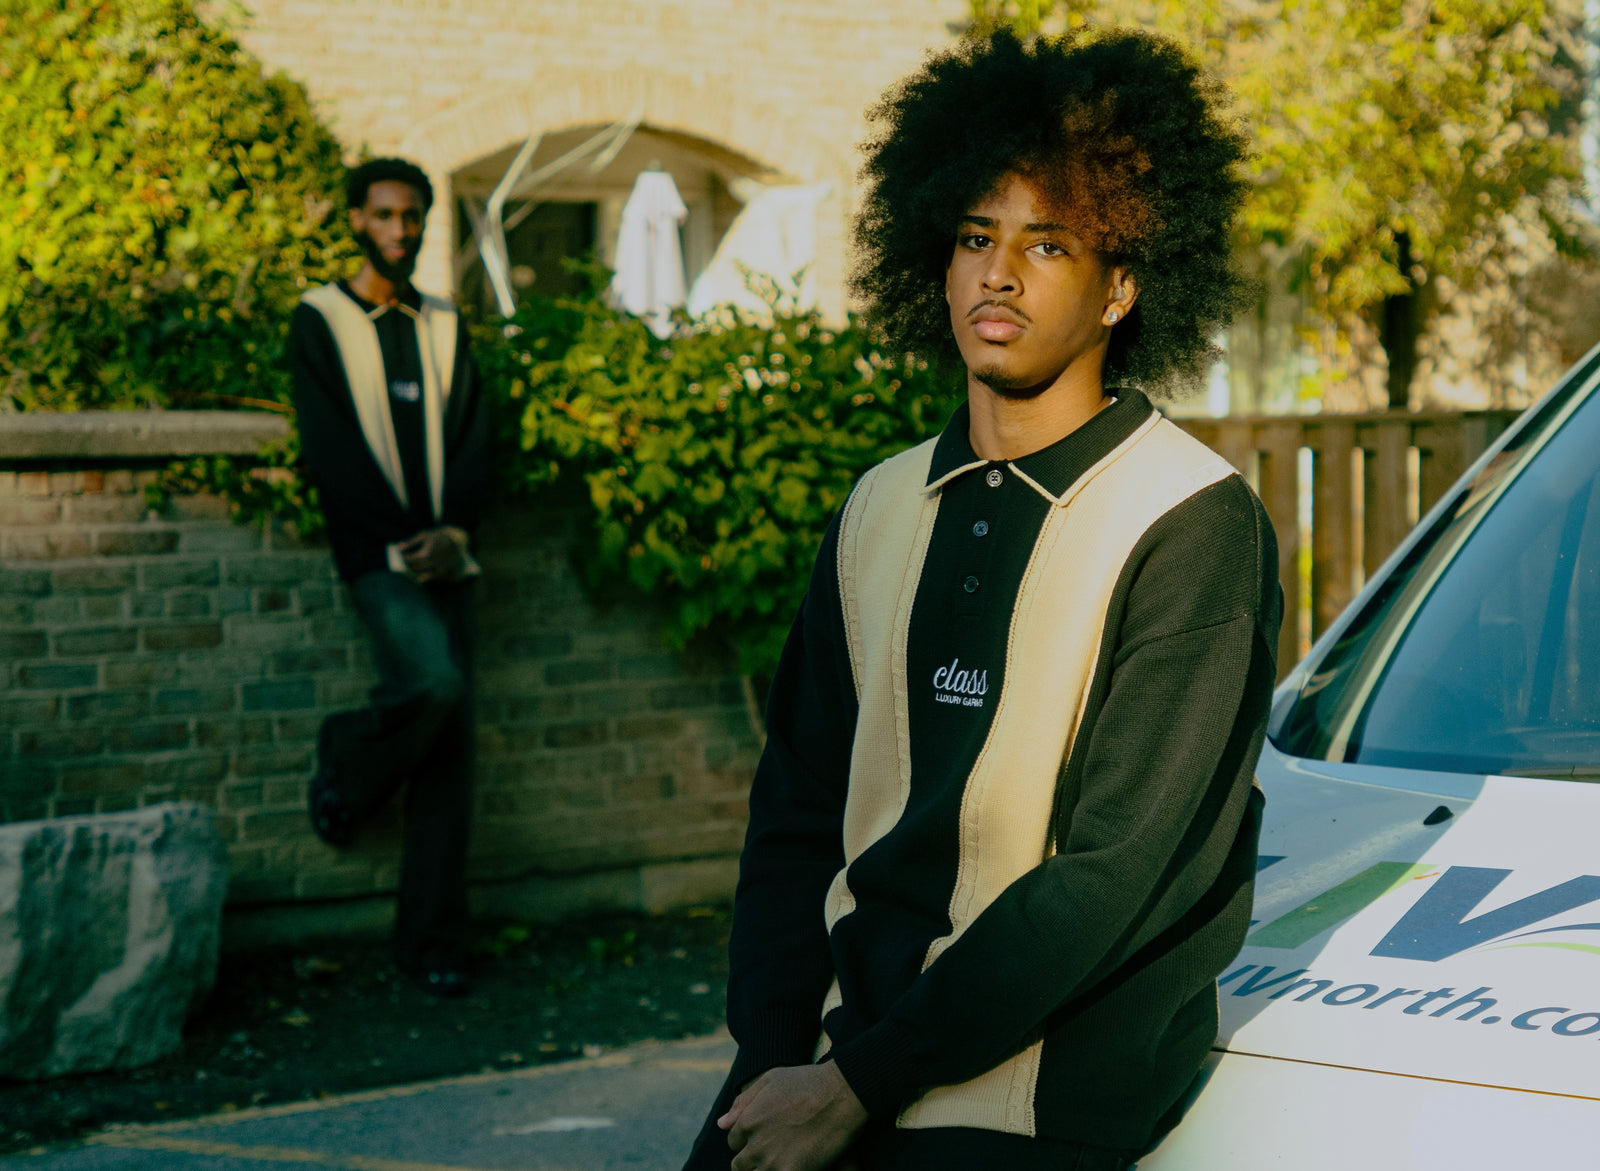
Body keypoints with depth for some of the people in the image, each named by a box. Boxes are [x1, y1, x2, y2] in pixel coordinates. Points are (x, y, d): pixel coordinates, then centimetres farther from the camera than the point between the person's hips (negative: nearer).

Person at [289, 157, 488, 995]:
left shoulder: (444, 327, 17)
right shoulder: (320, 321, 2)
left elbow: (470, 439, 9)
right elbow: (332, 449, -6)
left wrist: (452, 531, -8)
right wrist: (401, 542, -12)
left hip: (444, 551, 4)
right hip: (372, 549, -4)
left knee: (451, 743, -2)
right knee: (435, 678, -29)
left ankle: (433, 942, 1)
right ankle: (346, 766, 4)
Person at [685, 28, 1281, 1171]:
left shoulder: (1196, 525, -6)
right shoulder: (882, 511, 14)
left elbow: (1119, 875, -12)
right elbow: (796, 819, 14)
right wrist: (774, 1060, -2)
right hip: (832, 1040, 5)